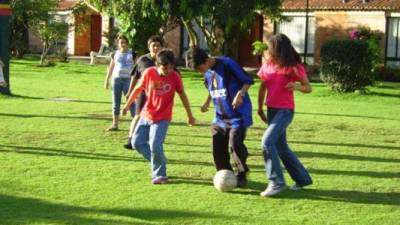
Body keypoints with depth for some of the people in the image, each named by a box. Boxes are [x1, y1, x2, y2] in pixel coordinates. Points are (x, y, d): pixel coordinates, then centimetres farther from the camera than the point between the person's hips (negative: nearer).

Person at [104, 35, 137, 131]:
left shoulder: (132, 54, 4)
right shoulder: (115, 54, 9)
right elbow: (110, 68, 13)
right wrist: (106, 80, 9)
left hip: (128, 79, -2)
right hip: (116, 79, 3)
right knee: (116, 103, 6)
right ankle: (115, 124, 11)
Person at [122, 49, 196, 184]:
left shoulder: (175, 77, -13)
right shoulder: (149, 73, -10)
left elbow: (182, 95, 0)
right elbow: (138, 89, 5)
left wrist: (189, 115, 7)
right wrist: (127, 105, 12)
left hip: (162, 118, -4)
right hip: (146, 115, 4)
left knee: (155, 146, -15)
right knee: (137, 142, 7)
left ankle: (159, 175, 4)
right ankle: (157, 162, 25)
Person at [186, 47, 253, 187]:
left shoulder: (227, 64, -18)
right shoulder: (207, 73, 4)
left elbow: (247, 80, -12)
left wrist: (240, 94, -27)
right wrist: (207, 102, 11)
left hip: (238, 114, -7)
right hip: (220, 117, 7)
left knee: (235, 144, -15)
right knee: (218, 148, 3)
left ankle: (241, 175, 4)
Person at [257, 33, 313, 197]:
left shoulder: (295, 67, -10)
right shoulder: (267, 66, 3)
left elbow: (308, 88, -2)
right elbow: (262, 88, 15)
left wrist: (297, 86, -22)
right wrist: (260, 109, 18)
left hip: (285, 111, -6)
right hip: (271, 110, 6)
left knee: (267, 142, -19)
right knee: (281, 146, 12)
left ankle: (276, 182, -11)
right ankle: (302, 178, 27)